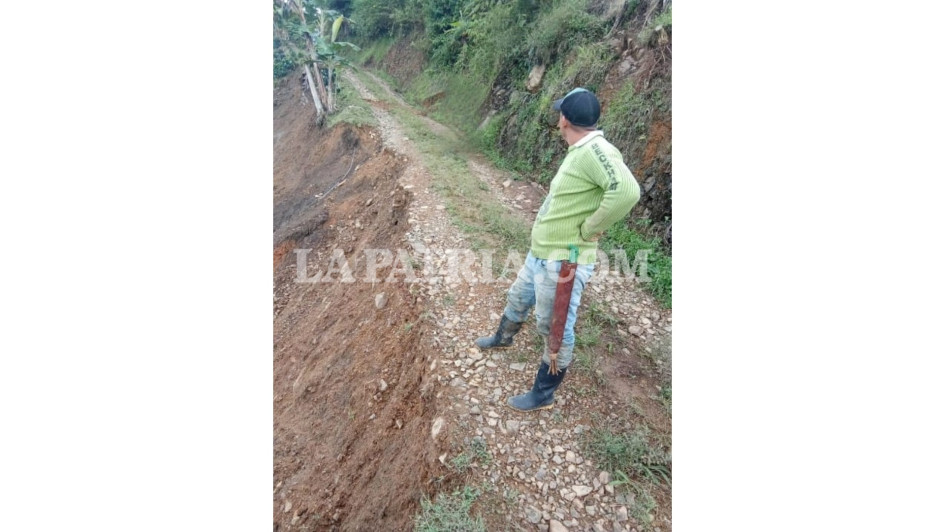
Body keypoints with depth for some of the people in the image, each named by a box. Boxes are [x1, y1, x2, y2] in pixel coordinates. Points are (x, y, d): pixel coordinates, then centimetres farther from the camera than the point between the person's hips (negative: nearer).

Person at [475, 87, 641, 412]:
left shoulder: (595, 151, -22)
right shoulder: (579, 151, 8)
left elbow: (626, 191, -38)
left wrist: (589, 230, -25)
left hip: (563, 262, -10)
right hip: (540, 253, 10)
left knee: (555, 330, 6)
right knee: (518, 299, 29)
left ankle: (543, 395, 25)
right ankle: (503, 339, 57)